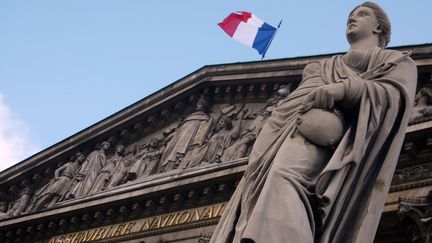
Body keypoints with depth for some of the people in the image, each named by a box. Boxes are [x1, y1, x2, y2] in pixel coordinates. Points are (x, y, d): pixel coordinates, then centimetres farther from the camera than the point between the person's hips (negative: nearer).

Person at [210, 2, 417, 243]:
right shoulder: (329, 65, 41)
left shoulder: (399, 61, 23)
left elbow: (396, 95, 3)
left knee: (285, 177, -35)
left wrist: (343, 88, -12)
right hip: (296, 119, 6)